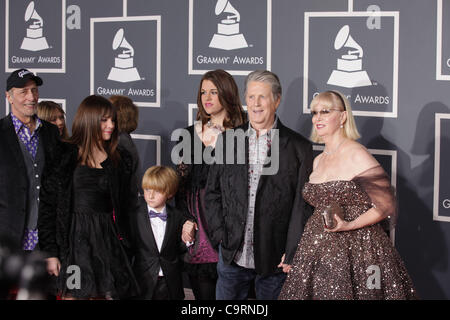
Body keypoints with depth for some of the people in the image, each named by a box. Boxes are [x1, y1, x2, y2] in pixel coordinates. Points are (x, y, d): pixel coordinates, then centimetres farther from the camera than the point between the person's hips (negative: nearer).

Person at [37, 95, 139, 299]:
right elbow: (47, 205, -3)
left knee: (108, 294, 0)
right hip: (75, 240, -4)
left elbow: (128, 206, 13)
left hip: (108, 240, 4)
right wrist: (50, 252, -9)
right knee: (74, 294, -6)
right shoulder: (65, 156, -1)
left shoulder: (120, 160, 12)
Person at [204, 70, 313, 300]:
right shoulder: (228, 140, 6)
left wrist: (292, 254, -8)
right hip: (232, 254, 2)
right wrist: (219, 234, -1)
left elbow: (303, 205, -4)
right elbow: (212, 192, 9)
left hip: (274, 258, -2)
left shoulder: (298, 147, -3)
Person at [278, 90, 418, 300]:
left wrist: (349, 225, -23)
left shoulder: (357, 155, -9)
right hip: (318, 253, 7)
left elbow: (386, 205, -11)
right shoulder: (318, 161, 14)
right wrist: (291, 252, 18)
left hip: (355, 250, -7)